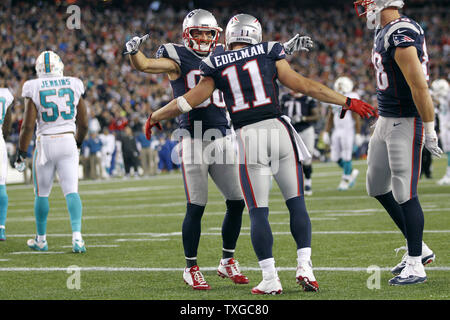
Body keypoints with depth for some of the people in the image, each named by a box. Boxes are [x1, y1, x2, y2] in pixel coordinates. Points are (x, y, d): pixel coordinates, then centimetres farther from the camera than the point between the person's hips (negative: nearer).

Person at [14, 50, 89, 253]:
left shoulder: (34, 89, -7)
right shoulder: (73, 86, 2)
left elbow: (28, 126, -9)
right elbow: (83, 123, 8)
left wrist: (21, 153, 0)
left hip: (45, 143, -2)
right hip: (68, 142, 2)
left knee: (42, 193, 12)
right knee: (71, 191, -2)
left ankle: (41, 240, 22)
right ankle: (77, 236, -18)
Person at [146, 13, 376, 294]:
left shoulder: (217, 64, 9)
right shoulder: (268, 53, 9)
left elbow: (190, 101, 12)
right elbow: (301, 85, 4)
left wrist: (155, 117, 28)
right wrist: (347, 102, 9)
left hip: (248, 137, 0)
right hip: (278, 129, 0)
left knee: (258, 212, 3)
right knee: (296, 203, 7)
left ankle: (270, 279, -2)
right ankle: (305, 266, -4)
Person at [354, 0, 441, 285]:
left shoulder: (401, 37, -22)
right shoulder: (385, 32, 10)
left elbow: (419, 86, -23)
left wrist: (429, 129, -20)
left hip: (405, 124, -10)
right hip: (386, 121, 10)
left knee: (404, 194, -5)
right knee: (378, 188, 15)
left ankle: (416, 265, 6)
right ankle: (418, 248, 26)